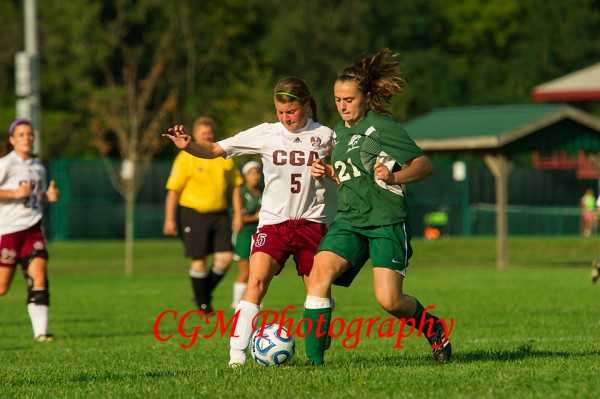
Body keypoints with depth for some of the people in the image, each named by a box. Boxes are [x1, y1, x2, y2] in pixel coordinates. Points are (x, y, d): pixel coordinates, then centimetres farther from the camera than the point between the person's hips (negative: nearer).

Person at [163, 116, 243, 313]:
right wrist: (169, 219, -8)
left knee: (225, 257, -5)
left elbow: (234, 186, 17)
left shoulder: (224, 157, 10)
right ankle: (203, 304, 12)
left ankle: (205, 292, 17)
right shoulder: (186, 158, -4)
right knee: (199, 260, -2)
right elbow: (173, 190, -4)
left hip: (219, 214, 4)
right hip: (194, 214, -4)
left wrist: (238, 214, 9)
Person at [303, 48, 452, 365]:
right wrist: (326, 173, 11)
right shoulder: (339, 132, 16)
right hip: (348, 221, 6)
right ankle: (314, 358, -17)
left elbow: (424, 165, -9)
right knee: (319, 274, -19)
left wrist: (393, 177, -26)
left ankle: (432, 327, 18)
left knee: (389, 301, -15)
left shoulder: (382, 126, -7)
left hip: (387, 222, -6)